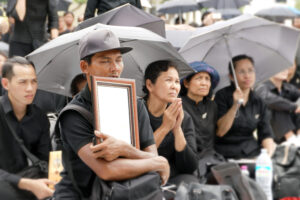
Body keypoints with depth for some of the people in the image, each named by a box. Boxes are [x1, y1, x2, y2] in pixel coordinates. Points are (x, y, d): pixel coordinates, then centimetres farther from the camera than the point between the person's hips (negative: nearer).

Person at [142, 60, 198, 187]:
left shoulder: (184, 118, 7)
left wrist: (177, 129, -13)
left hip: (172, 179, 3)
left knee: (190, 180, -28)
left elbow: (190, 168, -1)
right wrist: (165, 127, -16)